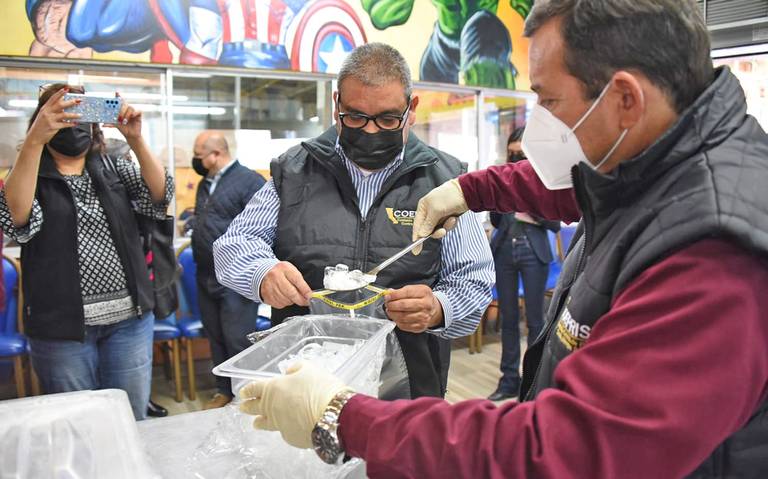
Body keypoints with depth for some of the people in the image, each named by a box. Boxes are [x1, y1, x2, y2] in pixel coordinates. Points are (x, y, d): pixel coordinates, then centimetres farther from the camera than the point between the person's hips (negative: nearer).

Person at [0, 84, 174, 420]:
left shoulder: (115, 170, 9)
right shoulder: (30, 177, 3)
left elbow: (159, 197, -7)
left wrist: (135, 139, -20)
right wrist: (34, 141, -27)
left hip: (129, 319, 2)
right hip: (62, 327, -1)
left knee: (133, 422, 11)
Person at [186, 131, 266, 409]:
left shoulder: (249, 180, -10)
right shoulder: (205, 183, 16)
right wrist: (190, 223, 12)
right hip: (206, 277, 8)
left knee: (238, 342, -3)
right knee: (216, 339, 16)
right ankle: (224, 390, 30)